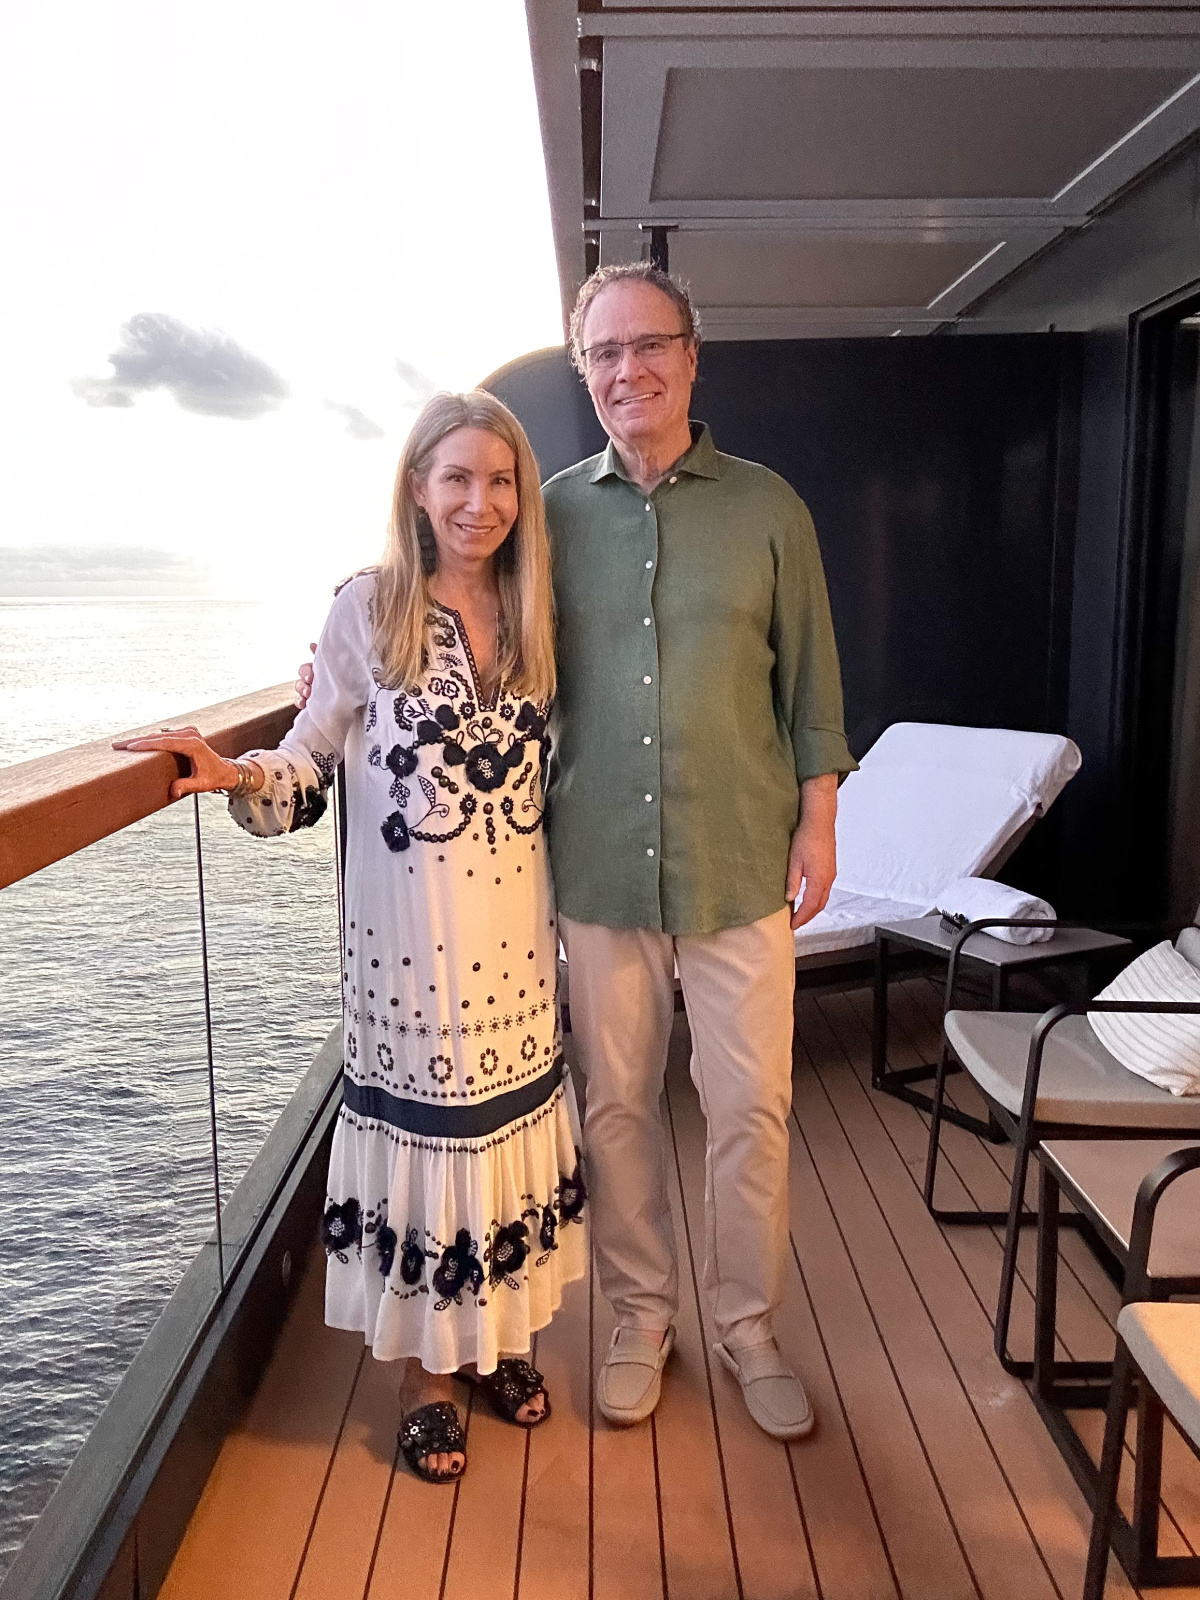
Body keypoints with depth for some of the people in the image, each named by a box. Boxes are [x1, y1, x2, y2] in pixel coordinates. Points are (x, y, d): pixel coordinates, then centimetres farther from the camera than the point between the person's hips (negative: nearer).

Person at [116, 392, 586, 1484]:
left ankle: (498, 1334, 37)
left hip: (517, 932, 5)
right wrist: (237, 776, -24)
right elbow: (313, 761, -6)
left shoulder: (533, 616, 7)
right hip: (409, 934, -4)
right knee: (421, 1128, 6)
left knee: (510, 1118, 14)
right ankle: (424, 1374, 29)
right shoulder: (369, 609, -6)